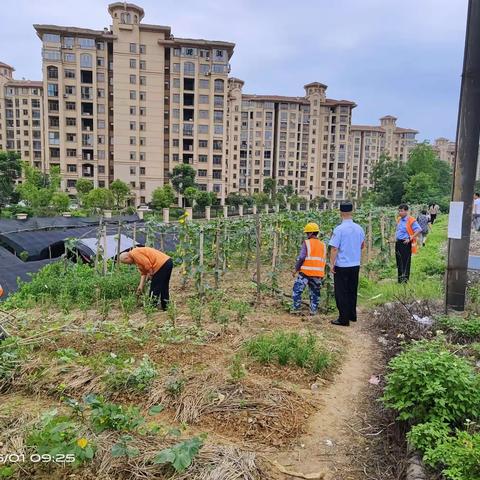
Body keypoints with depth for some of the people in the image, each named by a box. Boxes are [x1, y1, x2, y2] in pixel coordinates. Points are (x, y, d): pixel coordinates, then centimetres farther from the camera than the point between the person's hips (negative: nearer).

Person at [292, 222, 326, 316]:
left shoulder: (306, 243, -7)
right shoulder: (323, 245, 11)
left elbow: (301, 258, -11)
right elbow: (324, 261, 15)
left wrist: (296, 269, -2)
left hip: (306, 272, -5)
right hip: (318, 273, 5)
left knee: (297, 290, 5)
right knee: (315, 292, 15)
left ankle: (296, 308, 4)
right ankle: (313, 310, 16)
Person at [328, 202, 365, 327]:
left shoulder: (339, 229, -16)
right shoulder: (359, 228, 2)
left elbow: (334, 248, -16)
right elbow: (362, 245, 16)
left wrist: (332, 264, -8)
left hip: (342, 266, -6)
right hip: (355, 265, 6)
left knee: (341, 293, 4)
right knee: (352, 291, 18)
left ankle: (344, 319, 8)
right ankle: (352, 315, 29)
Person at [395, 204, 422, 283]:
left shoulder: (411, 220, -13)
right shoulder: (399, 219, 10)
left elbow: (419, 230, -19)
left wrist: (410, 238, -19)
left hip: (406, 244, -7)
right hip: (398, 243, 7)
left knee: (405, 262, 0)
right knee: (399, 262, 14)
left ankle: (405, 280, 8)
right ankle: (400, 279, 25)